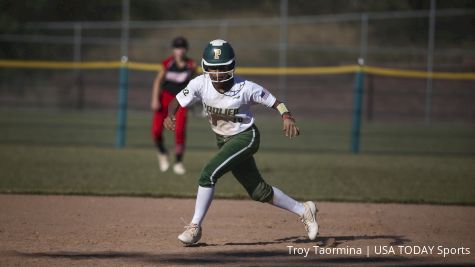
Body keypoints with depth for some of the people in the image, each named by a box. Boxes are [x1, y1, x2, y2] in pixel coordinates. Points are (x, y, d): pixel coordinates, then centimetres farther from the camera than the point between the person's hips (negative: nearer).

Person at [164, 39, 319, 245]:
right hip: (224, 140, 6)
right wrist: (170, 115, -33)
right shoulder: (201, 84, -15)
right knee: (258, 191, 11)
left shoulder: (245, 88, -23)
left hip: (245, 137, -5)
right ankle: (303, 211, 29)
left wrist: (286, 117, -34)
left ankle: (195, 227, -10)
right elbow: (177, 101, -11)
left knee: (209, 173, -23)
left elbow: (273, 101, -15)